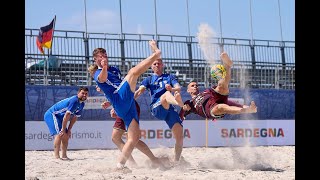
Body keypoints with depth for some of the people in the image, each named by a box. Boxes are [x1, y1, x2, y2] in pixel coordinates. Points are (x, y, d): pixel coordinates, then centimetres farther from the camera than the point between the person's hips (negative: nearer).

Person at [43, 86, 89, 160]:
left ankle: (64, 156, 13)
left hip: (59, 117, 10)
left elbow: (74, 117, 9)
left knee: (66, 136, 9)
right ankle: (57, 157, -26)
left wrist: (69, 130, 4)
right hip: (51, 114, -10)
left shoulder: (81, 104, 6)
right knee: (59, 134, -22)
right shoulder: (74, 100, -24)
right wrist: (63, 129, -22)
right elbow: (67, 115, -26)